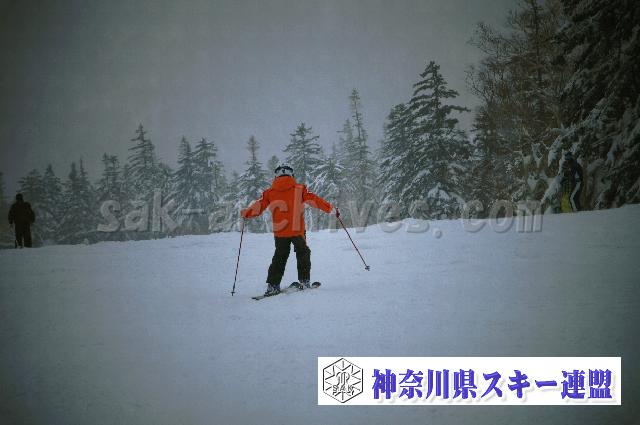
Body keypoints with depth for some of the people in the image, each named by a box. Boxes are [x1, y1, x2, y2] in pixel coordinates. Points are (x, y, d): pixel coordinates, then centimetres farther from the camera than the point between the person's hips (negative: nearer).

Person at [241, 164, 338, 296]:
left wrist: (245, 213, 26)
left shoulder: (270, 192, 6)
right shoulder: (299, 189, 1)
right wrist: (331, 209, 8)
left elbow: (258, 206, 8)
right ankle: (304, 281, 10)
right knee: (303, 253, 17)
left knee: (279, 257, 14)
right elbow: (314, 200, 0)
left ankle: (272, 285, 7)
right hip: (297, 230, -2)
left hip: (279, 232, 2)